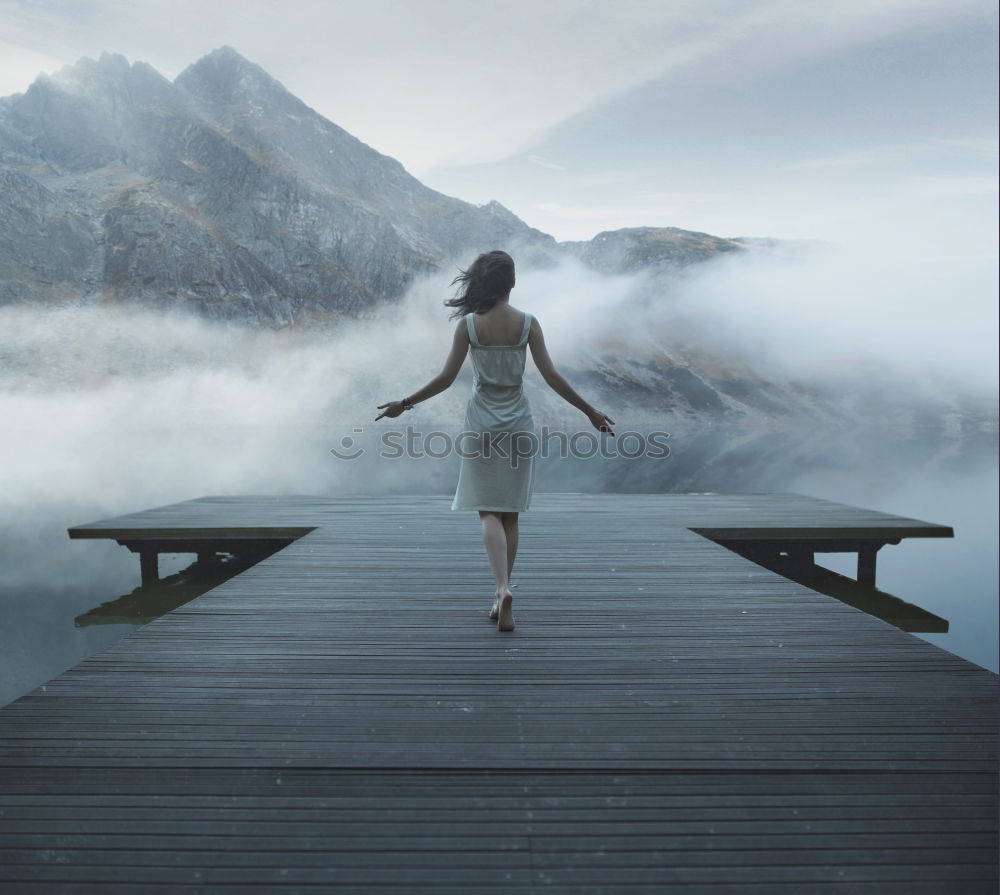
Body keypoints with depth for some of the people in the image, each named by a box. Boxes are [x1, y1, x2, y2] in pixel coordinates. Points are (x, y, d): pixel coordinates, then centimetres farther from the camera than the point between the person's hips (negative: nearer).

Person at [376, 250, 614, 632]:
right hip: (518, 424, 1)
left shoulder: (468, 324, -5)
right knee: (510, 514, 12)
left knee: (489, 511, 3)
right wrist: (591, 412, 3)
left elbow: (446, 378, -6)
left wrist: (404, 404, 7)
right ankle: (501, 595, 19)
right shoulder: (528, 323, -4)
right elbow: (552, 377, -6)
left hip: (482, 424, -1)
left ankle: (503, 589, -18)